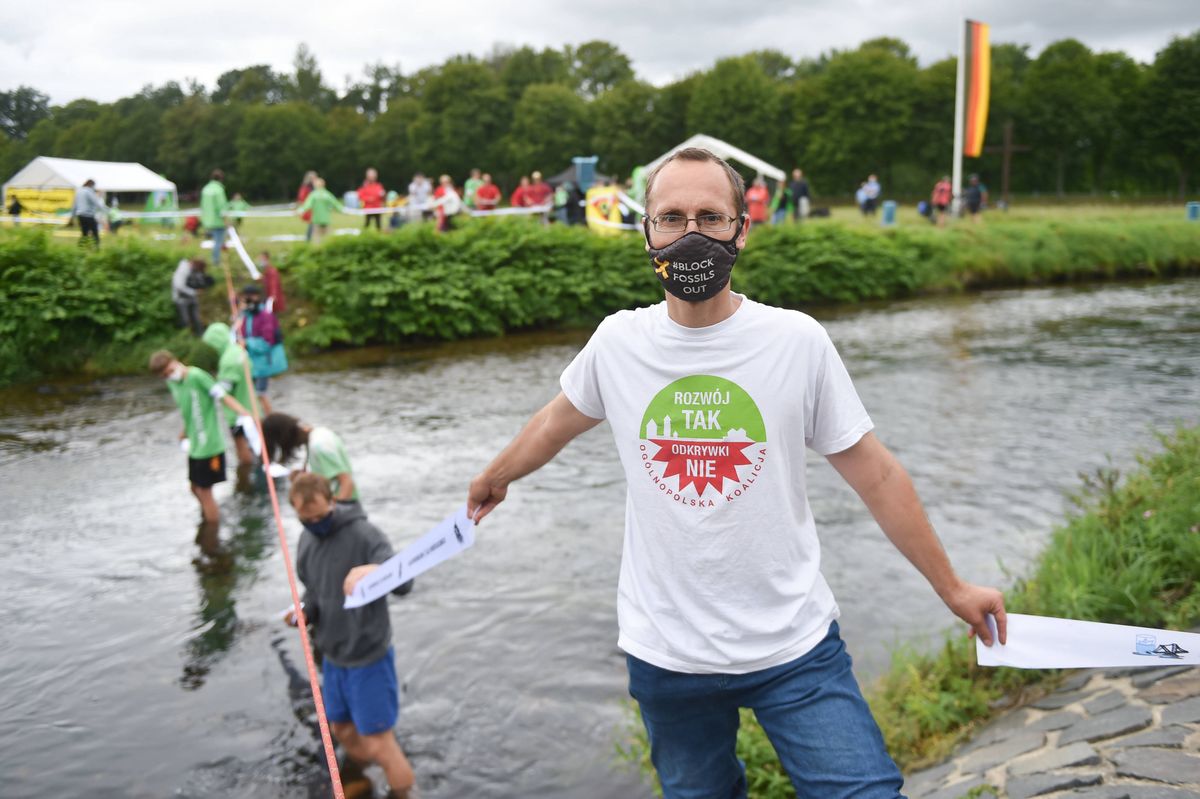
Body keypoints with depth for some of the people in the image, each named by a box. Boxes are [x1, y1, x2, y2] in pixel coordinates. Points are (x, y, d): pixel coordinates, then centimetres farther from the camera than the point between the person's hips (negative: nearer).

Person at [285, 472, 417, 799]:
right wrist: (304, 611, -8)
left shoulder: (363, 533, -22)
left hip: (368, 657, -7)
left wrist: (377, 571, -58)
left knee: (378, 744, 2)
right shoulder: (306, 542, 0)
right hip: (332, 656, 7)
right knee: (342, 730, 24)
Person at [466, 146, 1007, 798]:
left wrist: (951, 588, 4)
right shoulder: (616, 342, -5)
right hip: (665, 653, 2)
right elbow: (558, 421, 16)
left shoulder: (798, 340, -9)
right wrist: (493, 478, 31)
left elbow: (876, 476, -2)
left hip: (795, 647, -1)